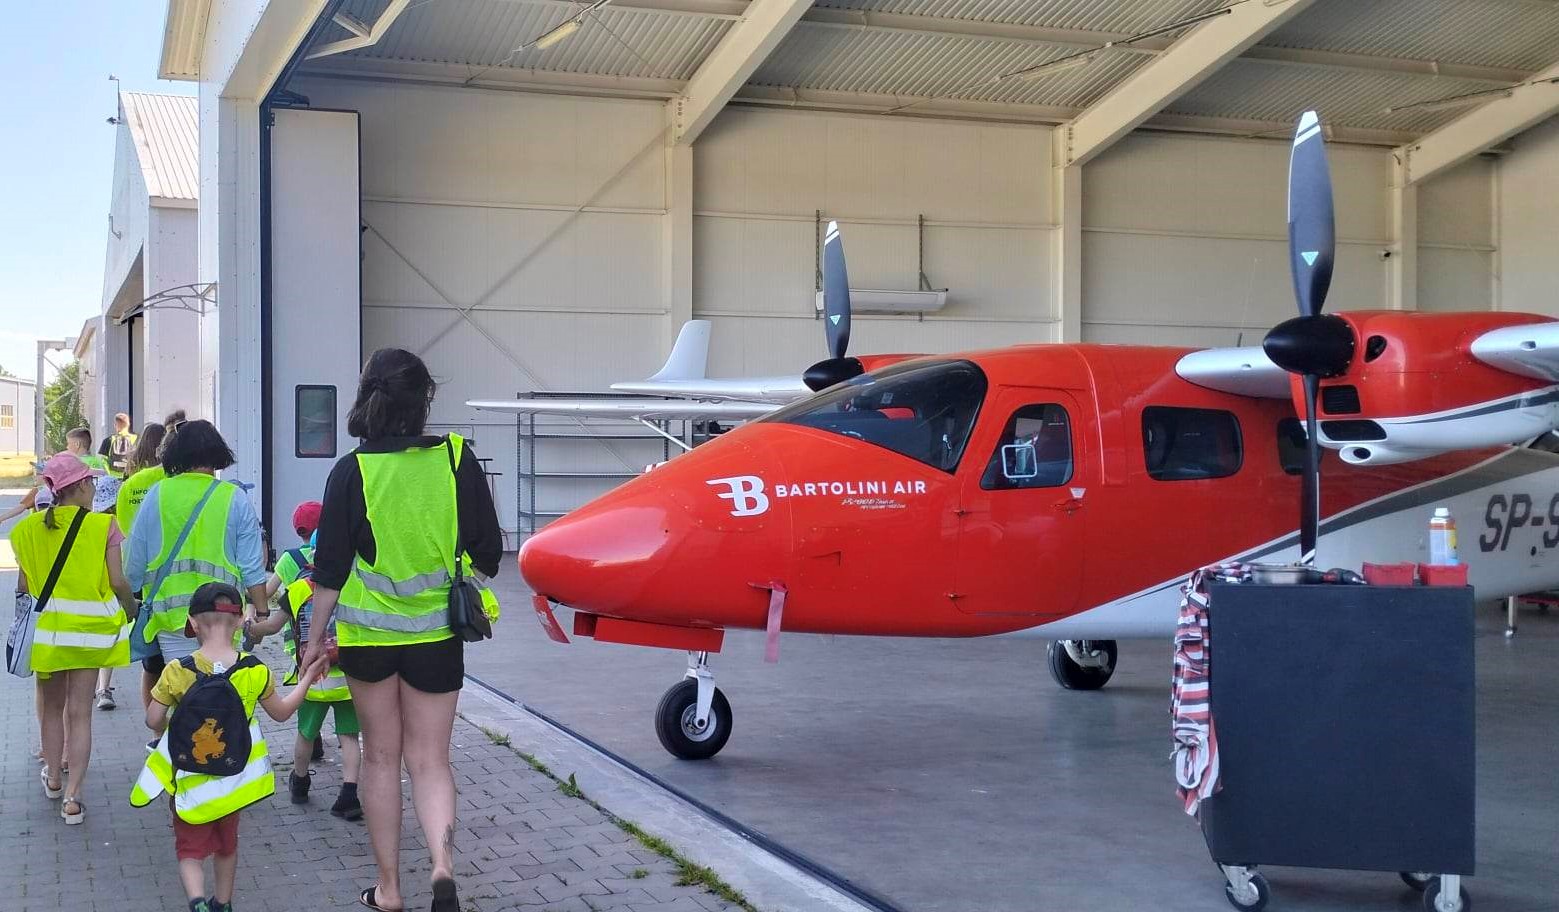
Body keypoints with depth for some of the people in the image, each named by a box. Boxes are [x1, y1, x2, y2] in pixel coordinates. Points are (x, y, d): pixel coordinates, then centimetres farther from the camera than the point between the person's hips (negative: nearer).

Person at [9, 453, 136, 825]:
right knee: (80, 712, 3)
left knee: (51, 706, 21)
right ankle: (72, 796, -3)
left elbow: (23, 584, 2)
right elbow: (118, 581, -10)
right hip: (89, 627, -2)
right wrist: (130, 607, 9)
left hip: (45, 627, 2)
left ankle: (54, 776, 36)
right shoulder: (103, 525, -9)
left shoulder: (29, 528, -1)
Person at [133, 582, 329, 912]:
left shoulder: (177, 672, -16)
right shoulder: (254, 671, -10)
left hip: (190, 778, -2)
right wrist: (307, 679, 18)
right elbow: (281, 712, 4)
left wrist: (170, 729, 14)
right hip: (234, 777, 3)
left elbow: (153, 720, -9)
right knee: (227, 844, 24)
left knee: (190, 849, 9)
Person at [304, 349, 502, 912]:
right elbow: (487, 551, -1)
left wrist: (316, 637, 6)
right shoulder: (456, 459, -7)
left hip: (368, 633, 0)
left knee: (380, 756, 13)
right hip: (437, 635, 1)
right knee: (430, 760, 9)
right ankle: (443, 862, -14)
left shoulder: (352, 471, -9)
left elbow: (331, 568, -6)